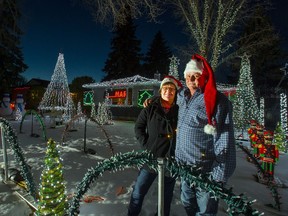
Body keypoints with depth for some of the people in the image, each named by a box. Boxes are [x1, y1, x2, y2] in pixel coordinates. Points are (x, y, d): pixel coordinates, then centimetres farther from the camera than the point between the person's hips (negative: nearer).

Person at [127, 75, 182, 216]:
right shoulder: (150, 109, -3)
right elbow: (138, 127, 3)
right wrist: (145, 145, -6)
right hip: (151, 158, 0)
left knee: (167, 194, 21)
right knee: (138, 191, 10)